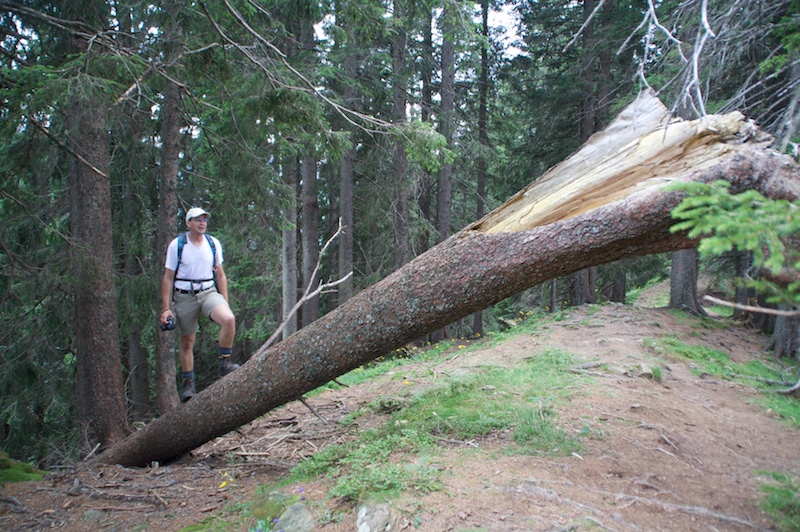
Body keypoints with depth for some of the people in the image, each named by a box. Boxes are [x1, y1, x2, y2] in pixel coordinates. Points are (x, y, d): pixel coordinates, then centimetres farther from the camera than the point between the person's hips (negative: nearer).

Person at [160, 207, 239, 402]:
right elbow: (167, 278, -2)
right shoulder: (176, 245, -5)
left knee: (229, 319, -27)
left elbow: (220, 275, 11)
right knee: (187, 343, 7)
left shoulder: (214, 243, 4)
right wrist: (166, 308, -6)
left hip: (209, 292, 2)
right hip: (184, 296, -1)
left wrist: (225, 302, 6)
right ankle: (188, 384, 22)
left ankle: (224, 363, -10)